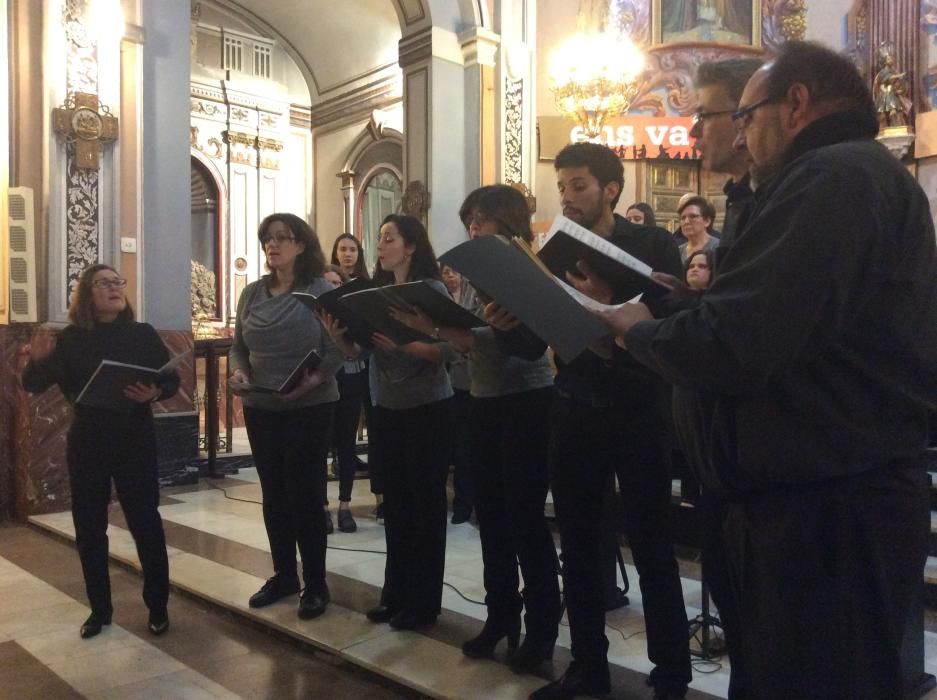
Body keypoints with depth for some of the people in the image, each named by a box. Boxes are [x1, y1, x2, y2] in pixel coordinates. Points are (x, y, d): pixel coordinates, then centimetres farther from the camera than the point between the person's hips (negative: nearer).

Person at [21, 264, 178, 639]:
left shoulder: (143, 334, -2)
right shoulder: (70, 339, 0)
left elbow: (172, 378, -1)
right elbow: (33, 385, 2)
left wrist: (155, 392, -22)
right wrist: (37, 361, -19)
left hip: (135, 442, -1)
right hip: (86, 444, 2)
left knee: (145, 523, 1)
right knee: (88, 527, 8)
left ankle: (158, 606, 17)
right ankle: (99, 608, 25)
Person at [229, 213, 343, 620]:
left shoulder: (323, 292, -7)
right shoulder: (252, 294, 7)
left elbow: (335, 350, -11)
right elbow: (238, 346, 11)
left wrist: (315, 379, -27)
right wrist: (238, 372, -10)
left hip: (310, 408, -5)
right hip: (260, 408, 5)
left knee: (305, 494, 0)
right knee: (273, 494, 13)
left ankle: (315, 584, 15)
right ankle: (283, 575, 29)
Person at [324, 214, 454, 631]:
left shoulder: (433, 289, -8)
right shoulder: (377, 292, 8)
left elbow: (447, 351, -16)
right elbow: (357, 351, 6)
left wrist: (403, 344, -29)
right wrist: (339, 336, -14)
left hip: (427, 409, -6)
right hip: (386, 409, 6)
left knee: (426, 504, 3)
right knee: (395, 502, 13)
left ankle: (424, 602, 14)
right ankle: (396, 593, 26)